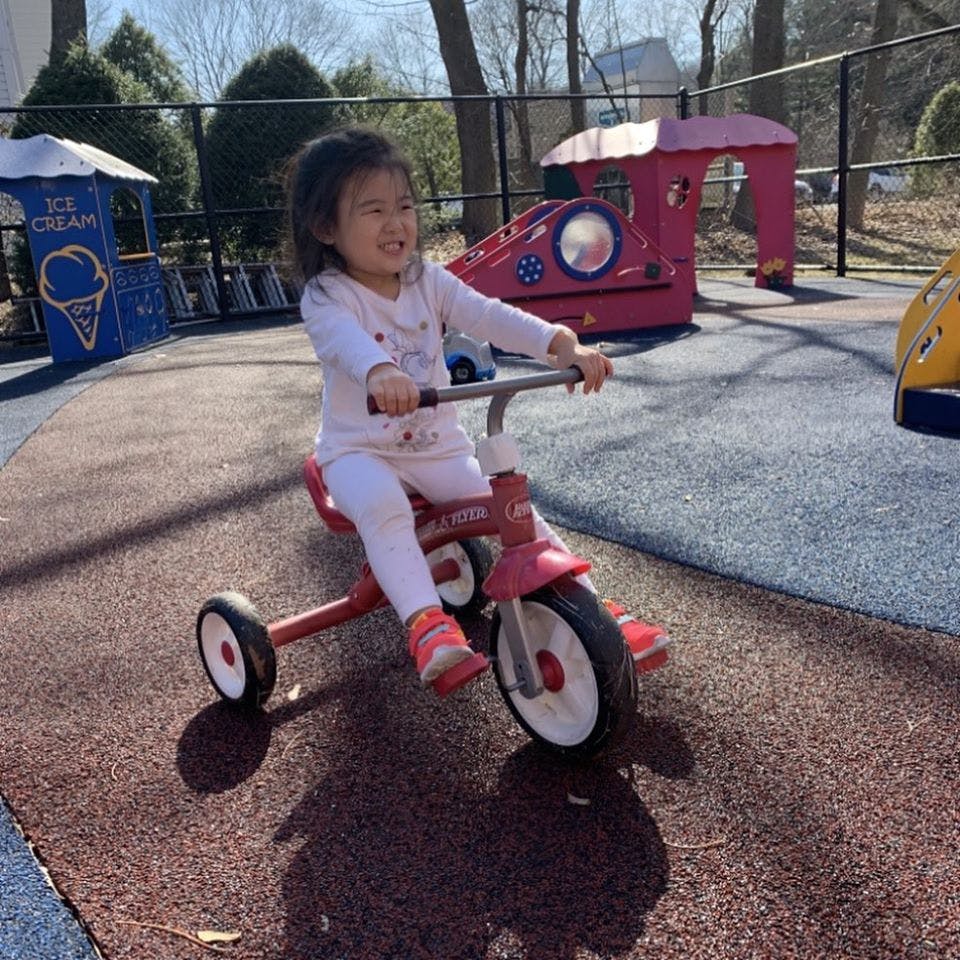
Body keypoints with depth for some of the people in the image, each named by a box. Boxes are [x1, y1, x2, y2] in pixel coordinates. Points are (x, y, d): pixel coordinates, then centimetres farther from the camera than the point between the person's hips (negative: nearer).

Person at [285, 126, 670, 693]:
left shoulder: (429, 282, 3)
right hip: (361, 451, -3)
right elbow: (343, 337, -35)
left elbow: (490, 316, -13)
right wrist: (380, 372, -60)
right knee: (383, 506, -37)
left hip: (439, 447, 4)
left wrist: (562, 343, -31)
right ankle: (428, 622, -38)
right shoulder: (327, 295, -11)